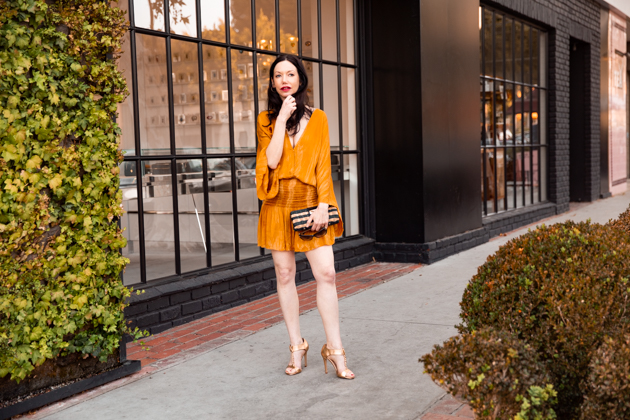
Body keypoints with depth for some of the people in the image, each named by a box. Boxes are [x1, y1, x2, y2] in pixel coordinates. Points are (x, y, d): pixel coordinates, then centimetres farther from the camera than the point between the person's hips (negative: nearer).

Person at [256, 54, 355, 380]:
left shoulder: (318, 118, 7)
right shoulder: (266, 120, 7)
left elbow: (323, 165, 2)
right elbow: (272, 160, -9)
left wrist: (323, 206, -8)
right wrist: (282, 118, -9)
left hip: (309, 206, 0)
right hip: (279, 206, 1)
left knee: (326, 273, -8)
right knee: (285, 275, 4)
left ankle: (334, 349, 2)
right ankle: (296, 348, 16)